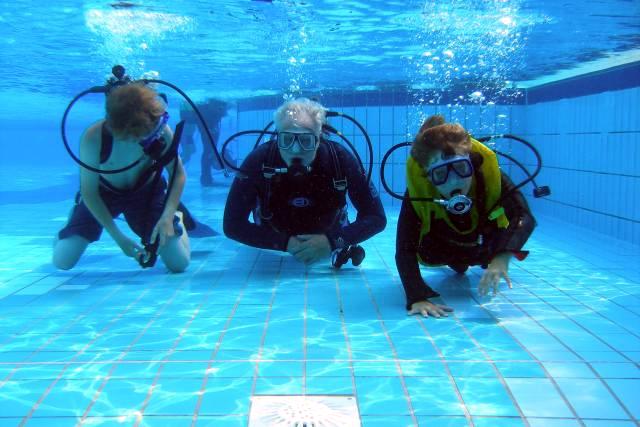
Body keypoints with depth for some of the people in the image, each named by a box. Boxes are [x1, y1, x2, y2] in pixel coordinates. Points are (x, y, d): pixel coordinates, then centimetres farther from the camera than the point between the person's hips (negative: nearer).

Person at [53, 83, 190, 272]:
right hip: (103, 193, 0)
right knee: (62, 261, -5)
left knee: (179, 263, -8)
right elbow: (89, 192, -22)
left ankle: (176, 217, 24)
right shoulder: (93, 138, -34)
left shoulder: (161, 131, -31)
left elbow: (178, 174, -18)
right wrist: (118, 237, -25)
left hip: (146, 192, 1)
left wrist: (168, 216, -31)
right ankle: (77, 213, 27)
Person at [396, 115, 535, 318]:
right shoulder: (417, 190, -38)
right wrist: (417, 299, -54)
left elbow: (524, 217, -45)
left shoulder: (489, 174, -37)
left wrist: (502, 258, -63)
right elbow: (405, 250, -40)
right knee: (426, 254, -12)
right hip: (446, 247, -2)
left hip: (488, 246, 2)